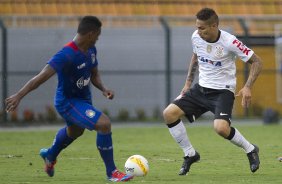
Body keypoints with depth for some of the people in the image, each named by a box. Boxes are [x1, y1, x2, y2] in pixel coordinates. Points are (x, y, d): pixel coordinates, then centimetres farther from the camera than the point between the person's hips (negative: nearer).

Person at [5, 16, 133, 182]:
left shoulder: (91, 50, -5)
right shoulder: (67, 55, -32)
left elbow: (94, 74, 10)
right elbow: (43, 76, -37)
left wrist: (104, 89, -11)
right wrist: (19, 96, -44)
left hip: (83, 98, 10)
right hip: (68, 103, -10)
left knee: (74, 131, 36)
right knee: (104, 124, -26)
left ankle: (50, 156, 66)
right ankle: (112, 173, -13)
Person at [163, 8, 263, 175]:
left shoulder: (229, 42, -21)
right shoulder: (196, 37, -4)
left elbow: (257, 62, -13)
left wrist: (247, 88, -24)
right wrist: (188, 83, 15)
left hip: (223, 91, -6)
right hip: (201, 88, 6)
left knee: (221, 128, -30)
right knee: (169, 114, -9)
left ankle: (250, 150, 0)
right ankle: (190, 154, 7)